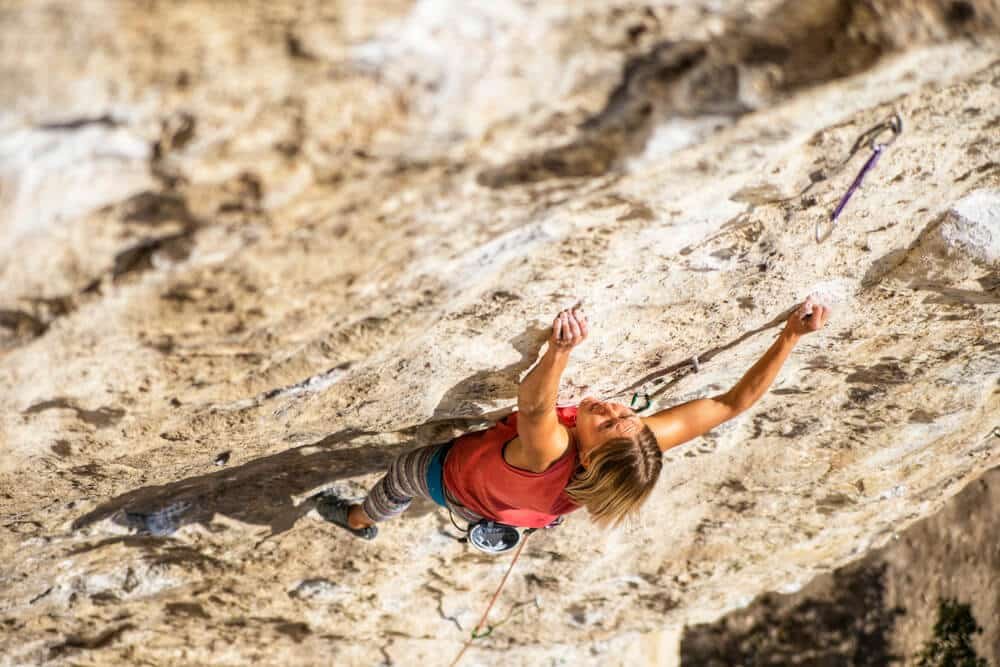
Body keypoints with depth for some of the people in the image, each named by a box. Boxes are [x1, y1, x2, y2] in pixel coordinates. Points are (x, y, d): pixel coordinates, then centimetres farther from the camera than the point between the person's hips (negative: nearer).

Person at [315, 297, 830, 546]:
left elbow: (533, 400, -74)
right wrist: (791, 334, -47)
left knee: (406, 470, 28)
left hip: (461, 479, -4)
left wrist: (560, 351, -95)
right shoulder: (637, 454, -41)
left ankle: (359, 520, 61)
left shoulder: (550, 454, -53)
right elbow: (733, 402, -41)